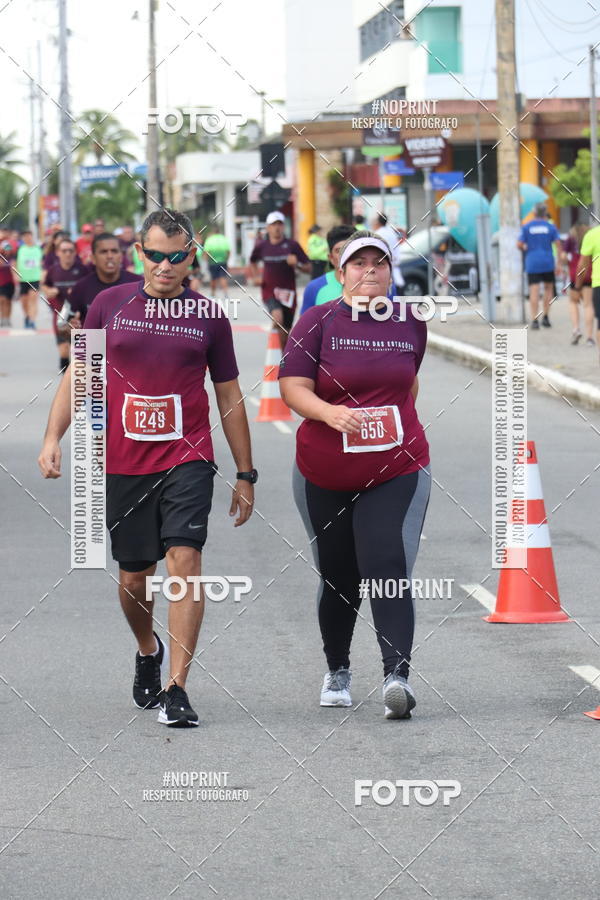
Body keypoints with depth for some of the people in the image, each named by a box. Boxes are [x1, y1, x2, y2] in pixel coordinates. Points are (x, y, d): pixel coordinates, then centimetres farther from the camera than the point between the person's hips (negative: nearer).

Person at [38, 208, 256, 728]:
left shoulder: (209, 316, 3)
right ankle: (148, 651, 40)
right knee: (134, 576, 9)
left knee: (184, 559, -16)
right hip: (123, 464, 1)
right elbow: (78, 375, 10)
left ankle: (176, 688, -16)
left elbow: (229, 397, 9)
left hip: (187, 459, -1)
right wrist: (53, 438, -2)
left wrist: (246, 474, 10)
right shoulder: (110, 305, 4)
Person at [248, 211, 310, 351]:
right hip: (270, 292, 0)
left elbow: (308, 268, 0)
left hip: (288, 292, 0)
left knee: (286, 330, 9)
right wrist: (255, 277, 7)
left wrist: (296, 264, -20)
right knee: (278, 317, -32)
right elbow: (253, 262, 23)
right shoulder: (261, 246, 2)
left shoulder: (292, 245, -3)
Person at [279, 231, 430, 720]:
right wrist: (330, 413, -31)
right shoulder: (317, 322, -4)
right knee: (338, 579, 12)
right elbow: (293, 386, -13)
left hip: (396, 473, 0)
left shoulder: (411, 322, 5)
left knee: (389, 570, -17)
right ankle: (337, 672, 33)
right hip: (325, 477, 0)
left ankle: (397, 675, -28)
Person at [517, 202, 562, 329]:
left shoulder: (526, 227, 0)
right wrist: (559, 264, 0)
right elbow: (558, 245, -4)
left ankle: (534, 320, -11)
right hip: (548, 263, 1)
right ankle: (545, 317, 11)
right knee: (548, 288, 17)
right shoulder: (551, 227, 1)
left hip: (532, 264, -1)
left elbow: (519, 245, -6)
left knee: (534, 292, -3)